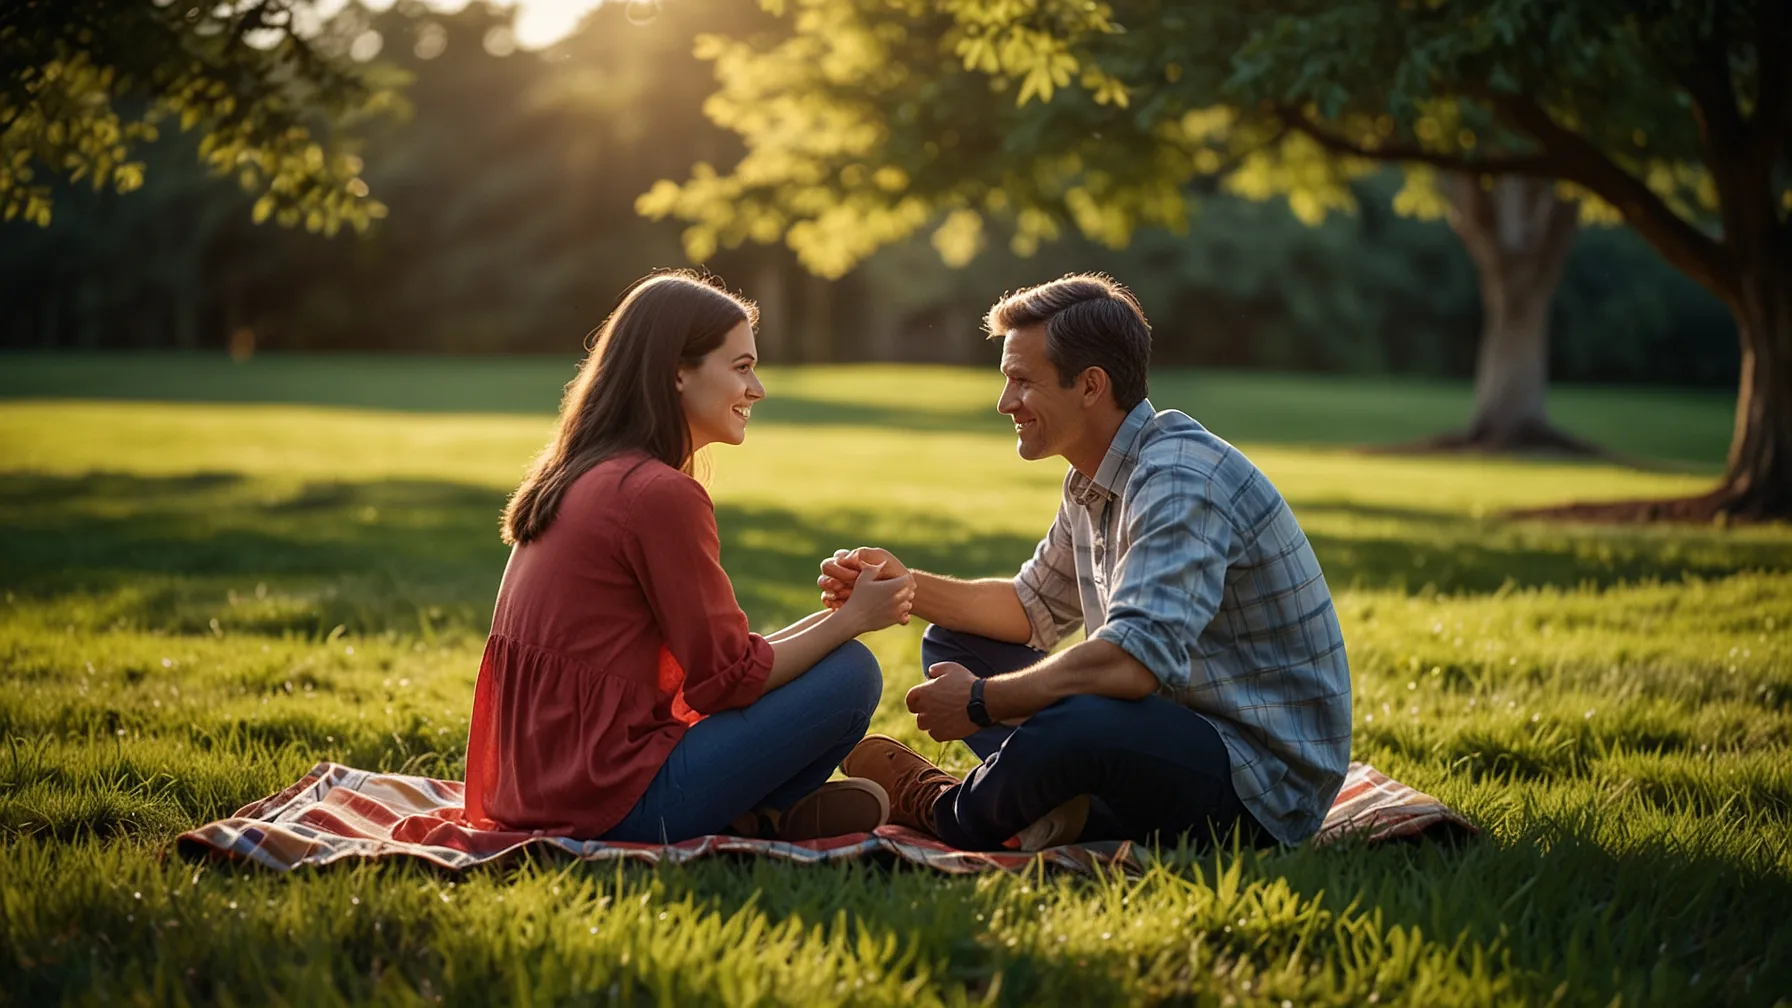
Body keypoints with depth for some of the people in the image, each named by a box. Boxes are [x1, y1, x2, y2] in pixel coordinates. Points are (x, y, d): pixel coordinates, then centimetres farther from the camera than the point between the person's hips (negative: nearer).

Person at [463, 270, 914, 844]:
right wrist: (851, 618, 0)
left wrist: (834, 610, 13)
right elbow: (729, 678, -12)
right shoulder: (660, 494, -16)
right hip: (612, 804, -10)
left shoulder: (579, 476, 13)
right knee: (851, 674, -5)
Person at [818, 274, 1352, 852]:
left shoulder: (1181, 481, -23)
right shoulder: (1093, 480, 9)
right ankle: (1051, 808, -12)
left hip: (1263, 782, -10)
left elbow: (1135, 661, -35)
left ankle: (944, 816, -5)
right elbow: (1035, 608, 22)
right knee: (951, 645, 12)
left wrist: (981, 703, -23)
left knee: (1068, 725, -39)